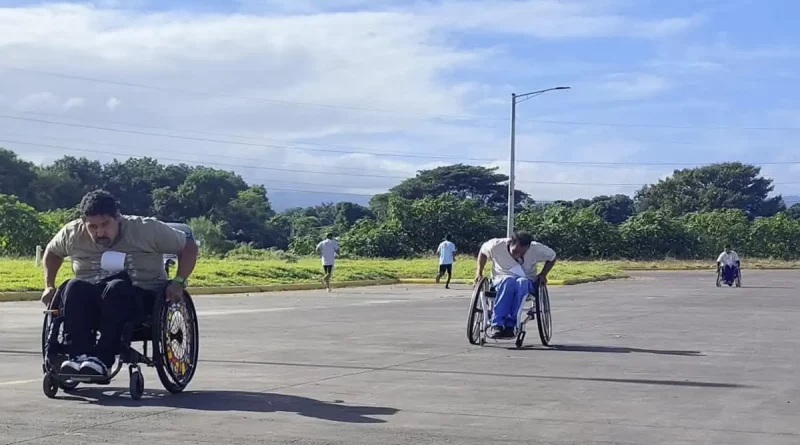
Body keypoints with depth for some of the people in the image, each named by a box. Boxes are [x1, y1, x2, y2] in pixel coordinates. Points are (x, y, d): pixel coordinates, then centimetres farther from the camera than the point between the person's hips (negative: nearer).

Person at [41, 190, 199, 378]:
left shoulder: (147, 229, -8)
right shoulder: (73, 233, 1)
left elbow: (189, 246, -3)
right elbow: (52, 252, 22)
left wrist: (179, 282, -14)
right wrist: (49, 286, 12)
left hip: (142, 301, -3)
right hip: (93, 305, 3)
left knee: (116, 289, -38)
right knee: (74, 288, -31)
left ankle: (102, 359, -43)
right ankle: (79, 356, -39)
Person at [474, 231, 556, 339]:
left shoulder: (536, 249, -13)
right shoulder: (497, 246, -13)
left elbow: (552, 257, 6)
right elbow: (483, 250, 9)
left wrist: (543, 275, -5)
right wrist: (479, 272, 2)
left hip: (527, 282, 0)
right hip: (501, 280, 0)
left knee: (522, 282, -39)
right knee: (509, 281, -40)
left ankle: (510, 325, -42)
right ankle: (496, 324, -45)